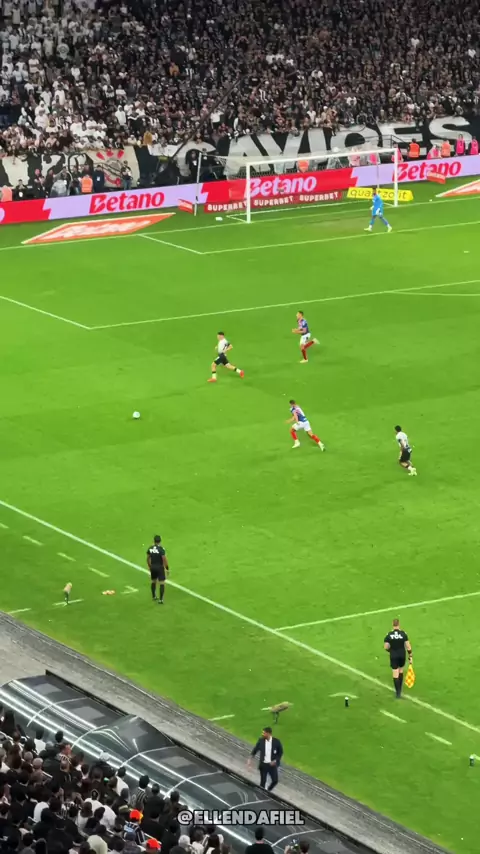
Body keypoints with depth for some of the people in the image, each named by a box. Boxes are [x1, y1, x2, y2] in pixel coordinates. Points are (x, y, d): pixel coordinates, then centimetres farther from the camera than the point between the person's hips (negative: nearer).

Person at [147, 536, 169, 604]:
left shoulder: (150, 548, -1)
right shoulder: (161, 549, -18)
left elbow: (148, 558, 8)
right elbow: (164, 559, -19)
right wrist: (167, 568, -9)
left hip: (152, 567, 5)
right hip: (160, 567, -5)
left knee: (153, 581, 23)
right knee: (162, 583, 1)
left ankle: (154, 597, 35)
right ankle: (161, 599, -3)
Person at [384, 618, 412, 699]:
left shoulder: (389, 635, -12)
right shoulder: (403, 634, -11)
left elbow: (386, 647, -9)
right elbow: (408, 646, -9)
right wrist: (410, 657, 0)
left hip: (393, 656, -2)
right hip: (402, 655, 2)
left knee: (395, 674, 3)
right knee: (401, 671, 24)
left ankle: (398, 693, -2)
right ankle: (399, 690, 33)